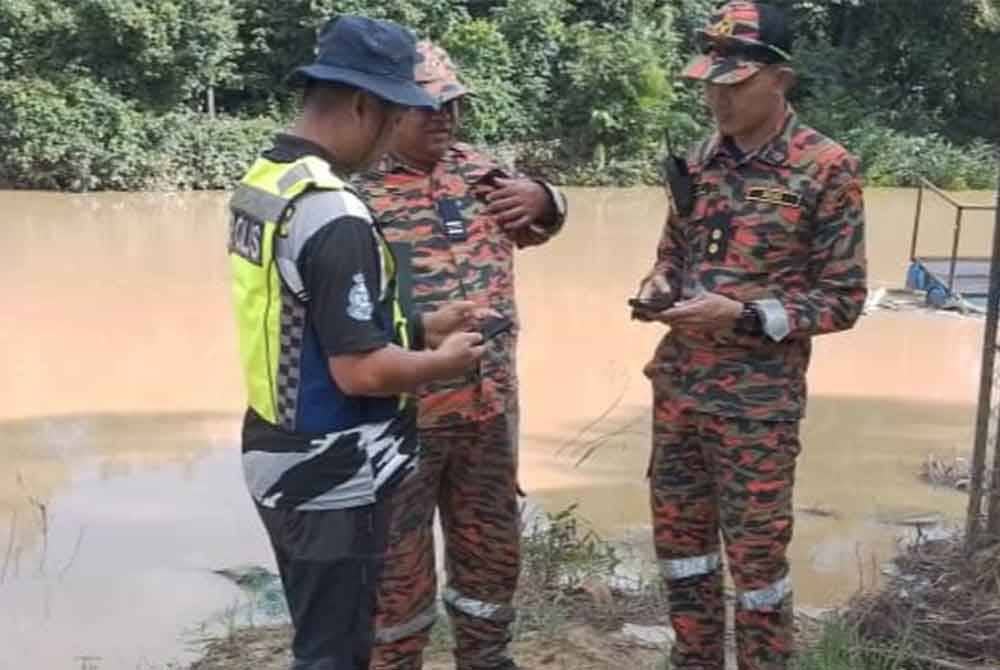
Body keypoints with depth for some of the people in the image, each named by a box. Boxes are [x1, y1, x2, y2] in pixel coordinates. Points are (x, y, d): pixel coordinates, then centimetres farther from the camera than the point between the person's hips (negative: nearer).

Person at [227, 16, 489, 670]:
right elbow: (360, 370, -26)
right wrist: (441, 362, -8)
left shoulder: (259, 183, 5)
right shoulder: (334, 216, -24)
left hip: (277, 457, 9)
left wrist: (418, 327, 11)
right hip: (331, 479, -9)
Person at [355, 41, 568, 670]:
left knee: (493, 546, 20)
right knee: (397, 561, 9)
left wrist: (540, 197, 0)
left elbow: (545, 216, 23)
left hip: (490, 403, 6)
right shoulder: (353, 186, -12)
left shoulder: (475, 167, 8)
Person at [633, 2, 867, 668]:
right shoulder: (700, 159, 6)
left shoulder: (827, 169, -10)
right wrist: (658, 287, -3)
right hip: (677, 386, 6)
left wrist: (742, 315, -20)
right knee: (679, 534, 15)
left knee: (756, 555, 5)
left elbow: (843, 299, -9)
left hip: (757, 401, -6)